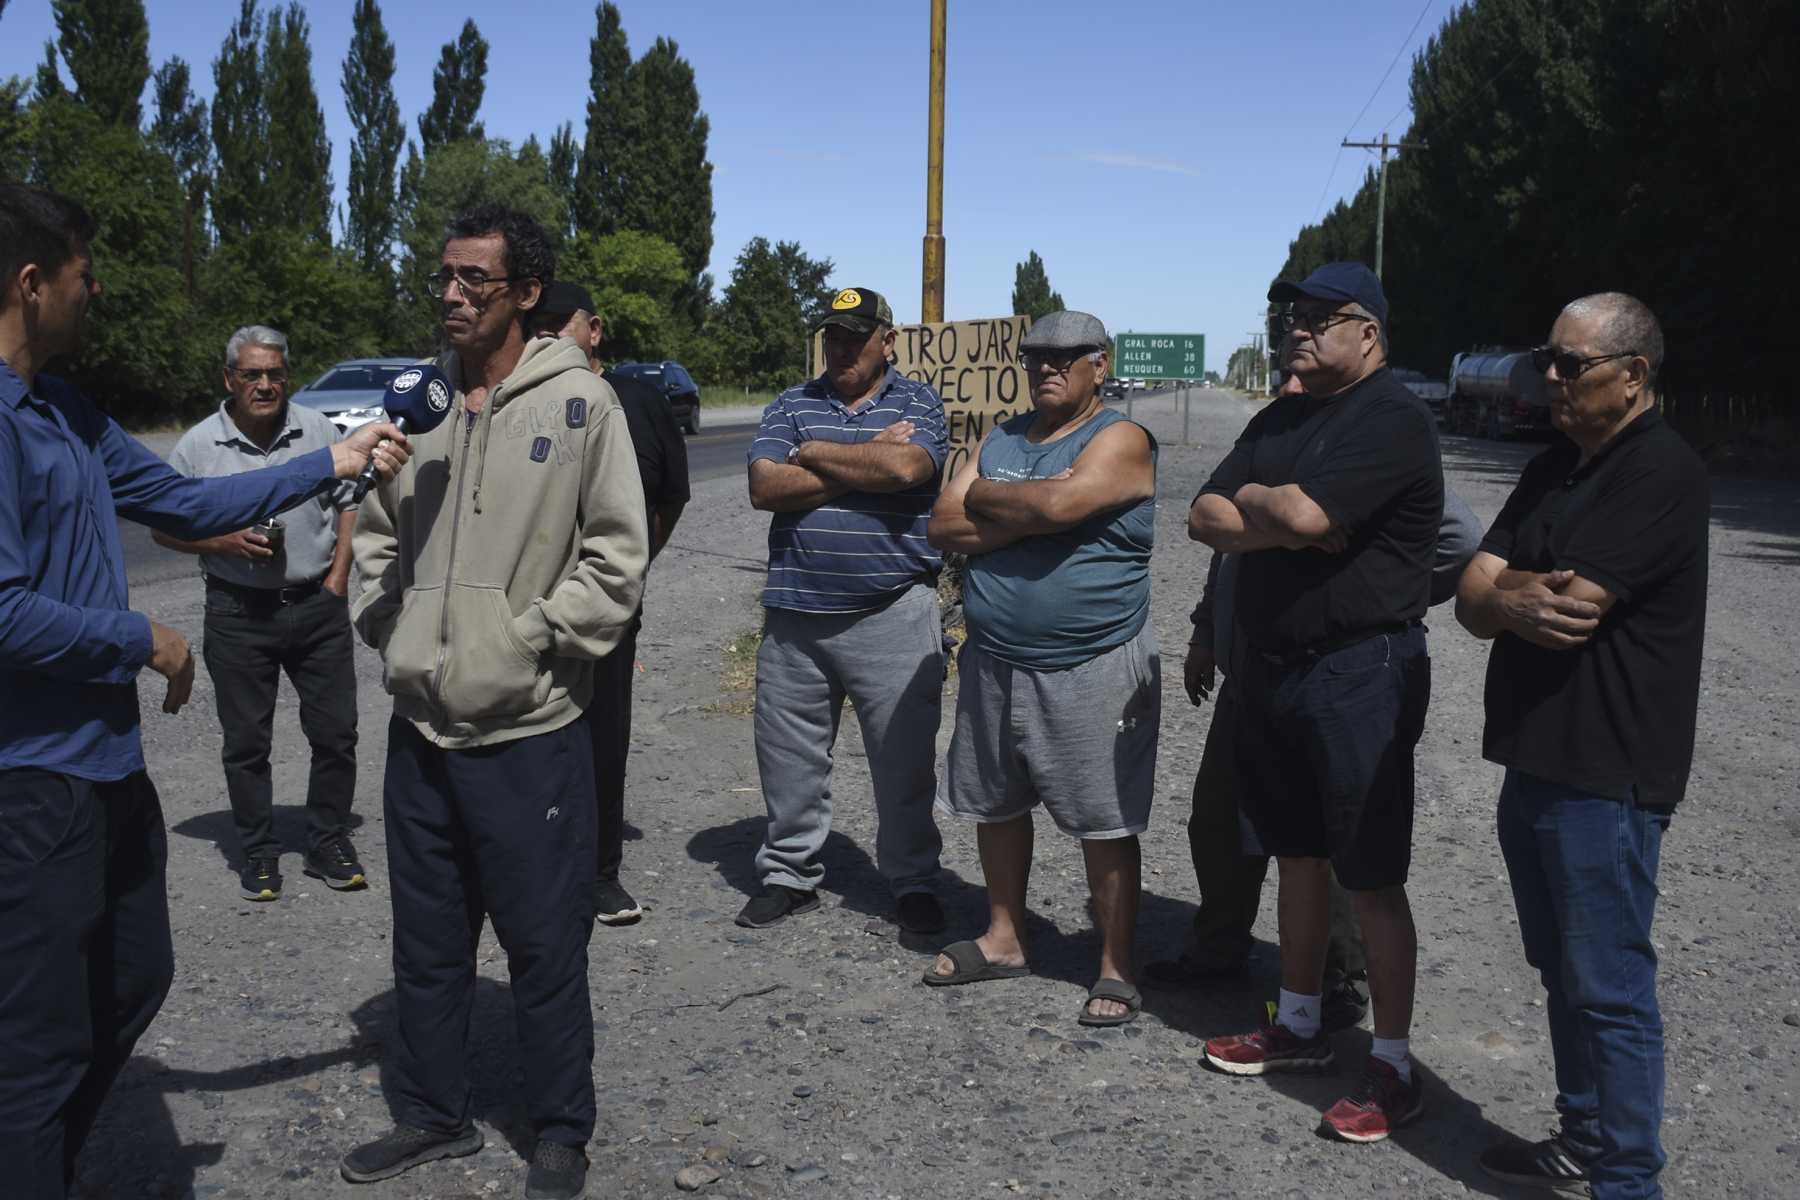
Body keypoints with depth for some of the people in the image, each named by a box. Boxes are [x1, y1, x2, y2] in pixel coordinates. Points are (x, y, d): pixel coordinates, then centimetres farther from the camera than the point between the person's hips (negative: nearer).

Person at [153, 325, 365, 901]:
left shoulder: (319, 431, 3)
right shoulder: (198, 446, -2)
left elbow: (348, 504, 10)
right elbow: (164, 527, 4)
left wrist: (337, 576, -1)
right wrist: (225, 542, -13)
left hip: (317, 604, 1)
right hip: (239, 612, -1)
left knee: (336, 732, 5)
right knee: (246, 741, 6)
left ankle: (328, 842, 20)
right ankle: (257, 852, 20)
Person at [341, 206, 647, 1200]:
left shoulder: (579, 401, -9)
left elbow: (617, 556, -11)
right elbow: (375, 530, 18)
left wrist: (526, 641, -14)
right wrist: (389, 625, 5)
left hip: (528, 732, -5)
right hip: (420, 726, 6)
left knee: (545, 948, 6)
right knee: (426, 943, 18)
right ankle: (433, 1116, 37)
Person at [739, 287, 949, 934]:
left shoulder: (919, 403, 5)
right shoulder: (791, 405, 11)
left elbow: (906, 467, -17)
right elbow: (765, 488, -5)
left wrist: (812, 453, -6)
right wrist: (867, 462, -8)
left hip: (892, 614, -2)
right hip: (795, 616, 3)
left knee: (905, 758, 3)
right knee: (788, 756, 10)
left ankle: (913, 882, 19)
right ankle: (789, 874, 27)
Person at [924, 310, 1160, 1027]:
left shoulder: (1119, 439, -7)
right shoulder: (1000, 440, 12)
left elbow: (1062, 501, -26)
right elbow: (944, 528, 1)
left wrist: (984, 499, -8)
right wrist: (1027, 515, -13)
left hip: (1092, 671, -6)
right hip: (993, 663, 7)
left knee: (1106, 826, 1)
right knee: (996, 807, 17)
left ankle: (1117, 968, 14)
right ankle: (1004, 938, 34)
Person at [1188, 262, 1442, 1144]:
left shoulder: (1393, 420, -13)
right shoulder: (1278, 421, 14)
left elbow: (1304, 513, -26)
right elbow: (1205, 518, 3)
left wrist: (1253, 499, -5)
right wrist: (1290, 524, -13)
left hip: (1358, 673, -8)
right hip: (1272, 667, 8)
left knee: (1371, 878, -1)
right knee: (1297, 855, 17)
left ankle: (1392, 1069, 11)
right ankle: (1299, 1026, 32)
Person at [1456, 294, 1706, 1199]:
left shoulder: (1662, 473, -14)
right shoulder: (1551, 471, 14)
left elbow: (1570, 610, -23)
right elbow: (1473, 598, 5)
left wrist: (1505, 590, -4)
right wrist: (1515, 601, -16)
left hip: (1606, 776, -9)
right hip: (1533, 761, 9)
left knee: (1608, 987, -1)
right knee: (1562, 974, 18)